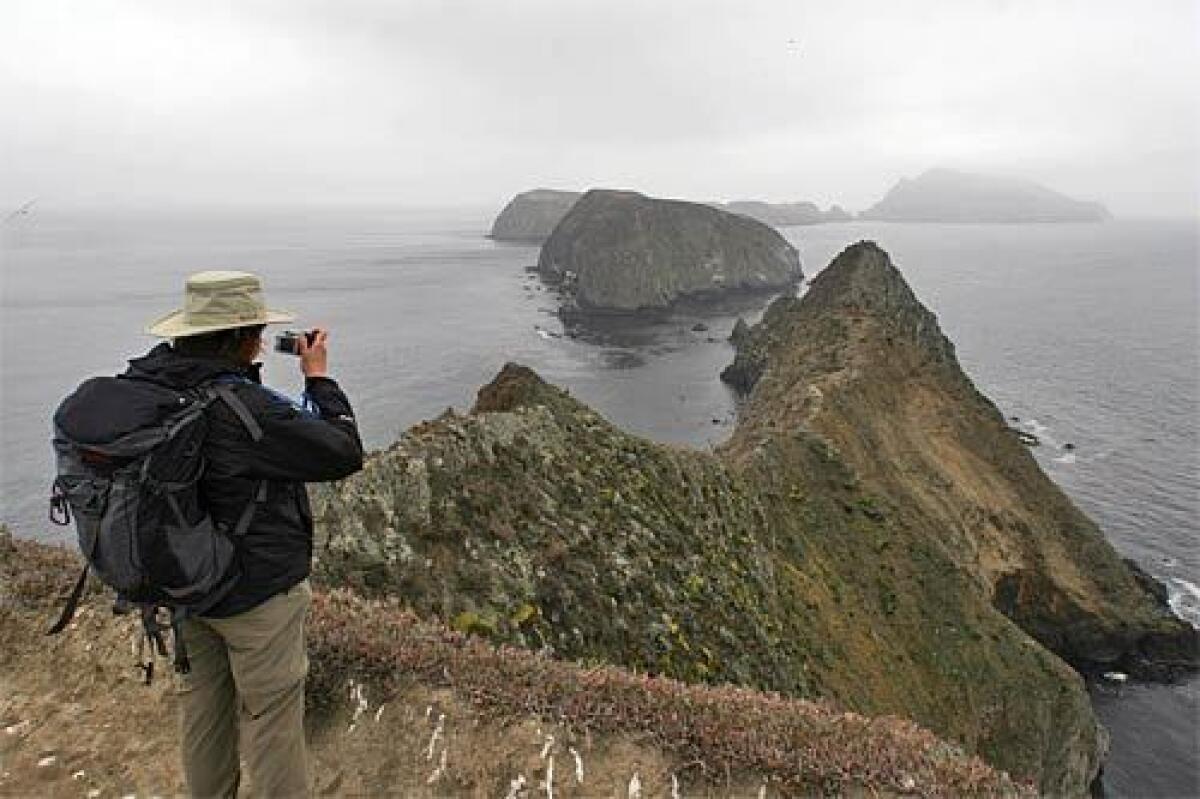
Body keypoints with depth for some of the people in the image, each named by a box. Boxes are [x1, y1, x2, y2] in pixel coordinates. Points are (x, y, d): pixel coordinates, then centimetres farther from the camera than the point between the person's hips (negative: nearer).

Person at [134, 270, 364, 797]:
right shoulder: (245, 408, -30)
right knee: (271, 714, 12)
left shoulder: (144, 383, -9)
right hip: (256, 592, -8)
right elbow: (345, 453, -22)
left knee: (202, 699, 25)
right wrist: (319, 377, -12)